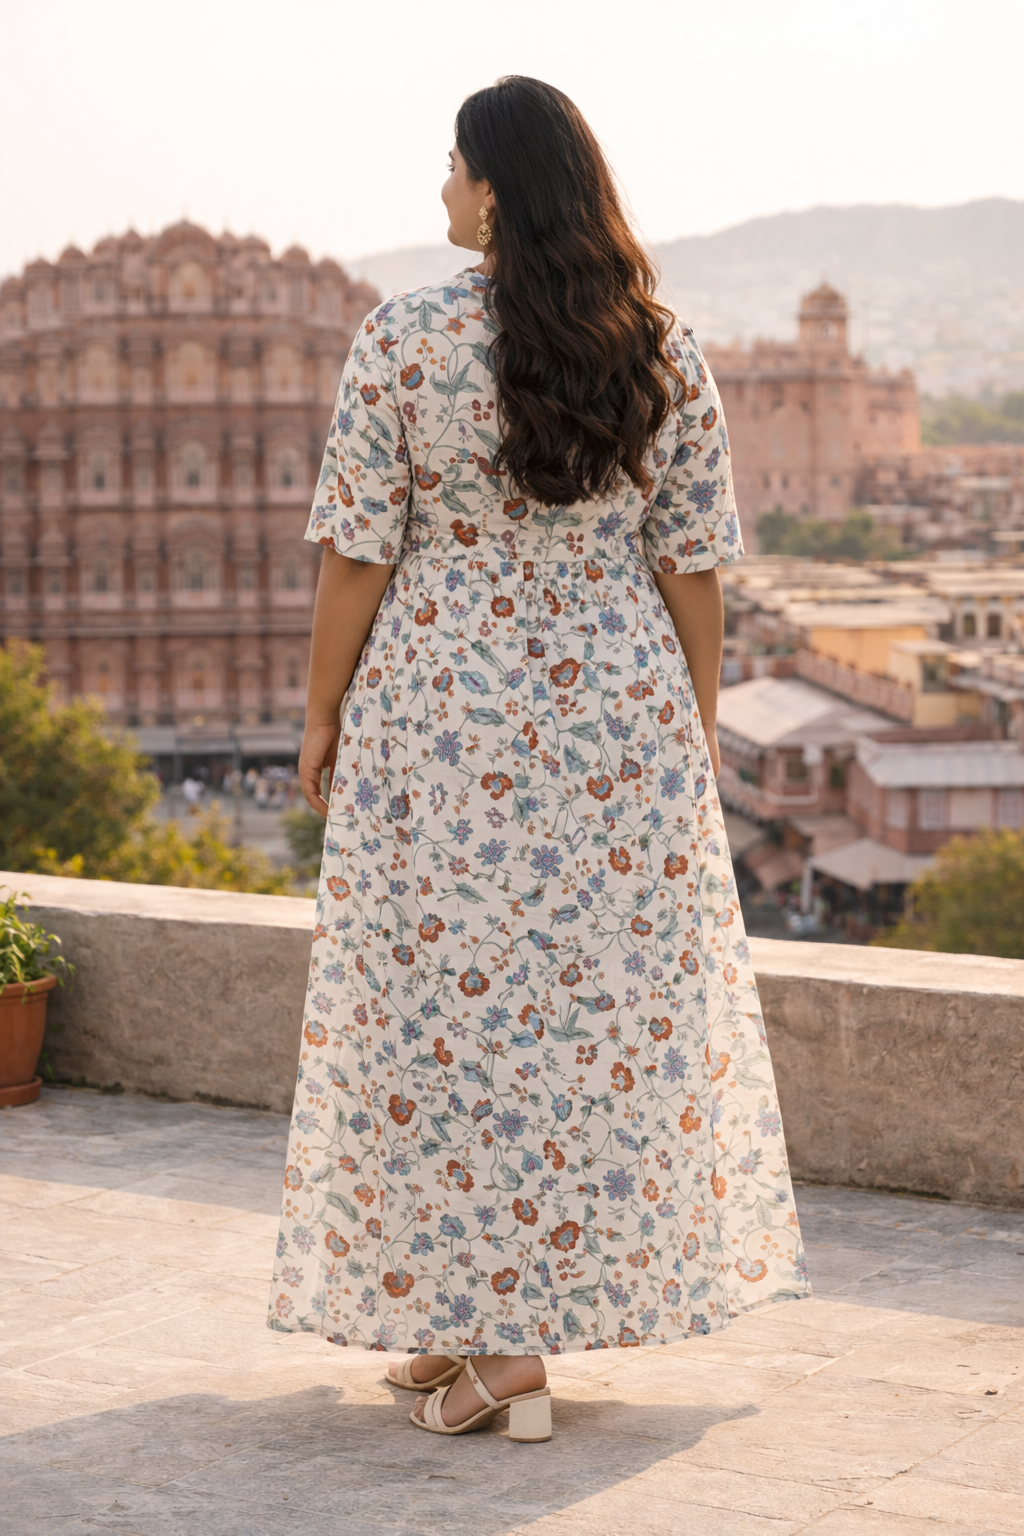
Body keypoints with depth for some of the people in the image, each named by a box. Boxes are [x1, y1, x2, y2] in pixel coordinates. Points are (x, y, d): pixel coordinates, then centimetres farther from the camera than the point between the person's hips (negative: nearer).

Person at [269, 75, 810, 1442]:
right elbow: (692, 562, 2)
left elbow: (359, 554, -7)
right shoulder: (662, 352, 0)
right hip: (623, 715, 3)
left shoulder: (402, 343, -9)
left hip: (438, 719, -3)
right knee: (613, 1001, 12)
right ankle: (569, 1308, 21)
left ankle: (483, 1332, 10)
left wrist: (324, 715, 4)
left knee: (446, 1005, 6)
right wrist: (696, 726, 12)